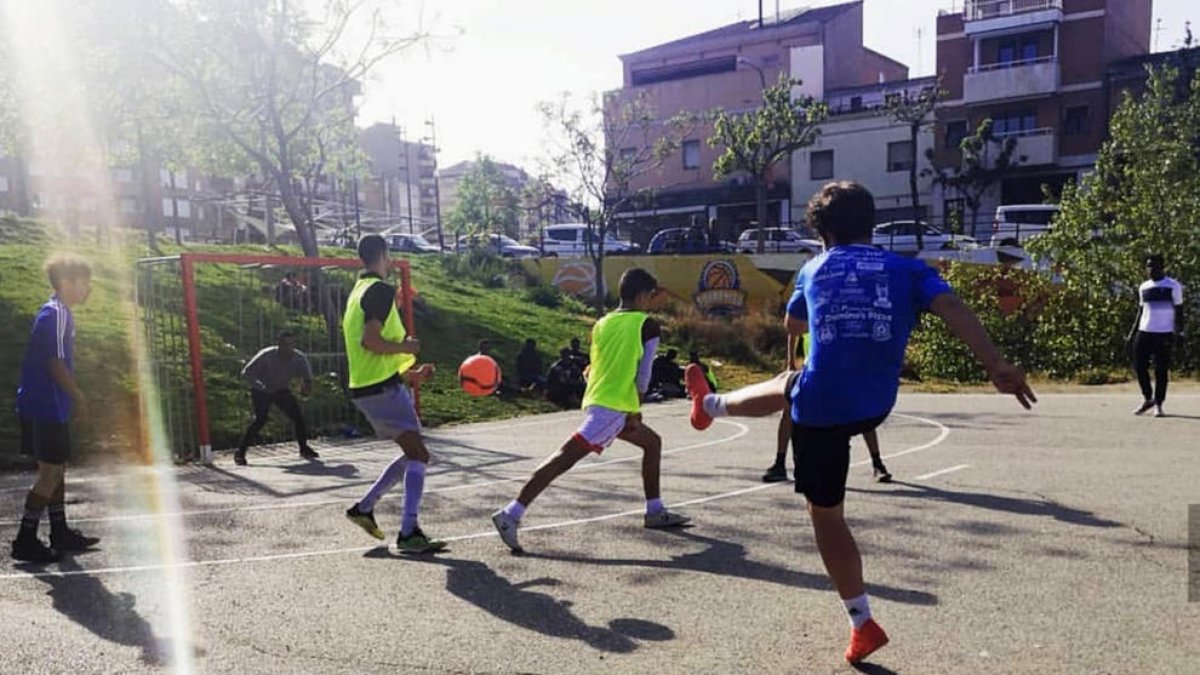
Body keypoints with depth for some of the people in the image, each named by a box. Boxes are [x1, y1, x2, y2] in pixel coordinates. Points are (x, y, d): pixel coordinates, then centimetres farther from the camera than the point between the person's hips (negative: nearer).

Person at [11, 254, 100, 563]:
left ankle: (61, 535, 24)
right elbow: (56, 363, -20)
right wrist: (78, 396, -12)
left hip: (46, 406, 10)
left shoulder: (58, 312, 14)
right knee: (51, 471, -4)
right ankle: (25, 540, 3)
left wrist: (73, 398, 18)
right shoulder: (56, 314, -16)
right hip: (46, 407, -10)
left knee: (56, 469, 15)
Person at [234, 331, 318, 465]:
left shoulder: (299, 358, -18)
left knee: (298, 416, -6)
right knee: (260, 419, -22)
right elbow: (246, 373, -27)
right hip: (261, 391, -4)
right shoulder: (266, 355, -29)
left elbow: (307, 376, 0)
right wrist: (260, 385, -42)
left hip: (282, 390, 4)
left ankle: (304, 448, 12)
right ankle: (240, 452, -13)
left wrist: (306, 385, -23)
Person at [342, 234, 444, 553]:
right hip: (383, 387, -10)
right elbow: (370, 341, -23)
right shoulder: (381, 290, -11)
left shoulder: (358, 292, 20)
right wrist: (406, 347, -8)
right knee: (418, 455, -10)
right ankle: (408, 533, -13)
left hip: (365, 388, 10)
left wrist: (409, 373, 23)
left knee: (412, 455, 16)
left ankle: (364, 507, 20)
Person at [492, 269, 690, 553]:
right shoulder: (647, 325, -2)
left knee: (652, 442, 24)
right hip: (615, 407, -9)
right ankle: (510, 515, -19)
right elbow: (643, 374, -6)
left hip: (595, 401, 9)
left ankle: (655, 512, 30)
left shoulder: (601, 324, 16)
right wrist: (636, 411, 2)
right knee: (565, 457, -14)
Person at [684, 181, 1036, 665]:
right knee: (787, 387, 31)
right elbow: (952, 308, -15)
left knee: (826, 514, 18)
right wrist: (996, 366, -22)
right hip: (876, 406, 3)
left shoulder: (815, 270, 7)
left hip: (823, 407, -3)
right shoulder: (907, 269, 3)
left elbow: (793, 326, 25)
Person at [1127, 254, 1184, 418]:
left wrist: (1177, 331, -12)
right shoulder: (1143, 287, 13)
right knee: (1139, 366, 0)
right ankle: (1147, 398, 18)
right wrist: (1132, 333, 11)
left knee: (1162, 370, -1)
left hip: (1164, 334, -4)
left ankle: (1158, 405, 7)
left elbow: (1179, 311, 0)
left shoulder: (1173, 286, 0)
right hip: (1144, 332, 4)